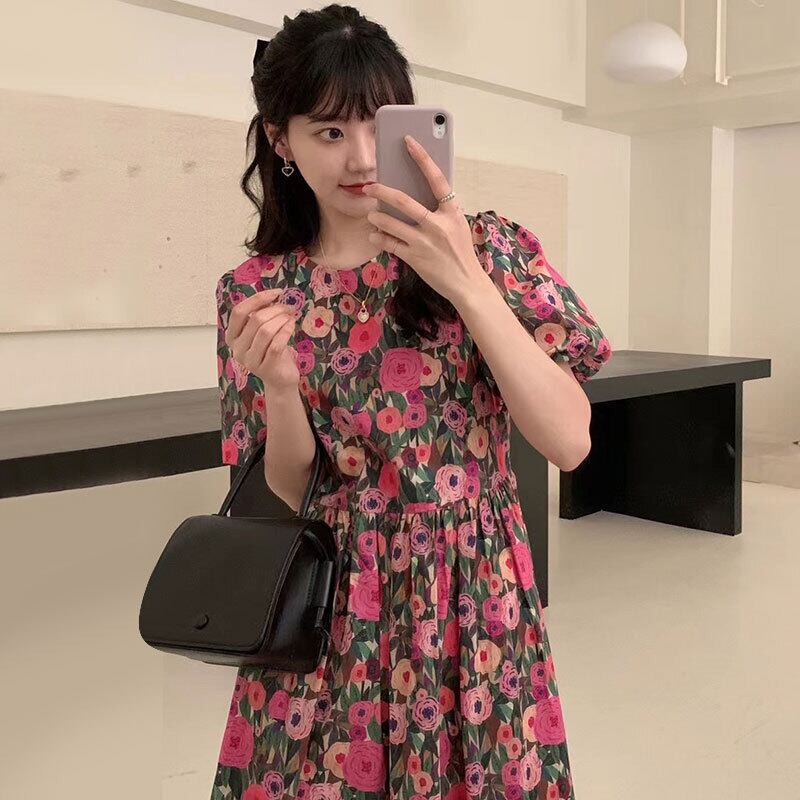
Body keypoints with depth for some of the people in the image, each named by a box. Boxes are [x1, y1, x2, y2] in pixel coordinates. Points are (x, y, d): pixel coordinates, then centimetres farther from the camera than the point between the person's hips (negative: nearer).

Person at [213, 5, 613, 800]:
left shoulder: (484, 245, -5)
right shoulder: (254, 291, -1)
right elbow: (287, 500, 0)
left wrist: (467, 285, -23)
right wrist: (278, 385, -19)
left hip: (469, 594, -1)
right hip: (323, 613, 2)